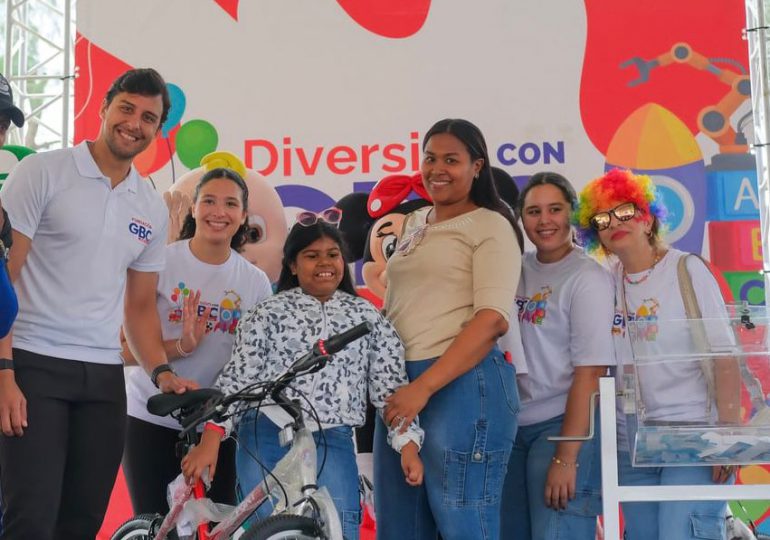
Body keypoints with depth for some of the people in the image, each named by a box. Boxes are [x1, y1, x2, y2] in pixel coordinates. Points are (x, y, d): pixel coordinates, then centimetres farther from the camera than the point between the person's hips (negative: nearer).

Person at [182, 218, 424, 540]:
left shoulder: (366, 317, 10)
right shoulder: (269, 312, 5)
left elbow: (390, 386, 7)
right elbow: (235, 377, 0)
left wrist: (408, 443, -5)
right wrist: (210, 440, -9)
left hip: (332, 444, 1)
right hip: (265, 438, 0)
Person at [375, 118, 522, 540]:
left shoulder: (490, 226, -2)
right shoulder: (414, 224, 19)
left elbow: (493, 320, -14)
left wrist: (424, 387, -21)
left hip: (463, 383, -7)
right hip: (401, 386, 7)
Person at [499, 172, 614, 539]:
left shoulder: (588, 277, -11)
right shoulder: (518, 269, 8)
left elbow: (589, 372, -17)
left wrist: (566, 458, -20)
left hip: (564, 426, -6)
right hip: (514, 426, 7)